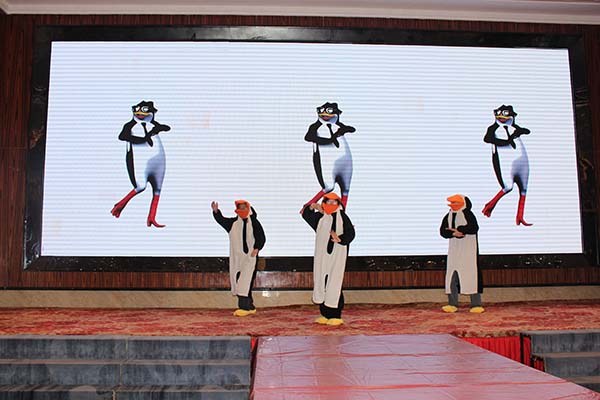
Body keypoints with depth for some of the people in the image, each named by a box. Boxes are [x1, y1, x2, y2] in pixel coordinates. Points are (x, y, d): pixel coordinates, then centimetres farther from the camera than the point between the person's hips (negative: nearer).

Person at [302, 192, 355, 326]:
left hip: (337, 255, -4)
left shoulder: (342, 217, 1)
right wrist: (312, 207, -1)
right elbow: (306, 215, 18)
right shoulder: (320, 217, 11)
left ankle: (336, 316, 1)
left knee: (334, 284, -6)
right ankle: (325, 314, 14)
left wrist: (340, 239, -24)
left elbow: (350, 233, -5)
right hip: (322, 255, 4)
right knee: (321, 282, 5)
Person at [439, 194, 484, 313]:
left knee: (471, 274, -5)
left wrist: (459, 229, -15)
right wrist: (453, 233, -14)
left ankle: (476, 304, 1)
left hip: (468, 249, -6)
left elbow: (473, 228, -22)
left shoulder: (468, 214, -7)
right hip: (454, 249, 6)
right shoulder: (448, 216, 11)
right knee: (451, 276, 3)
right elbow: (443, 231, 3)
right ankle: (453, 304, 9)